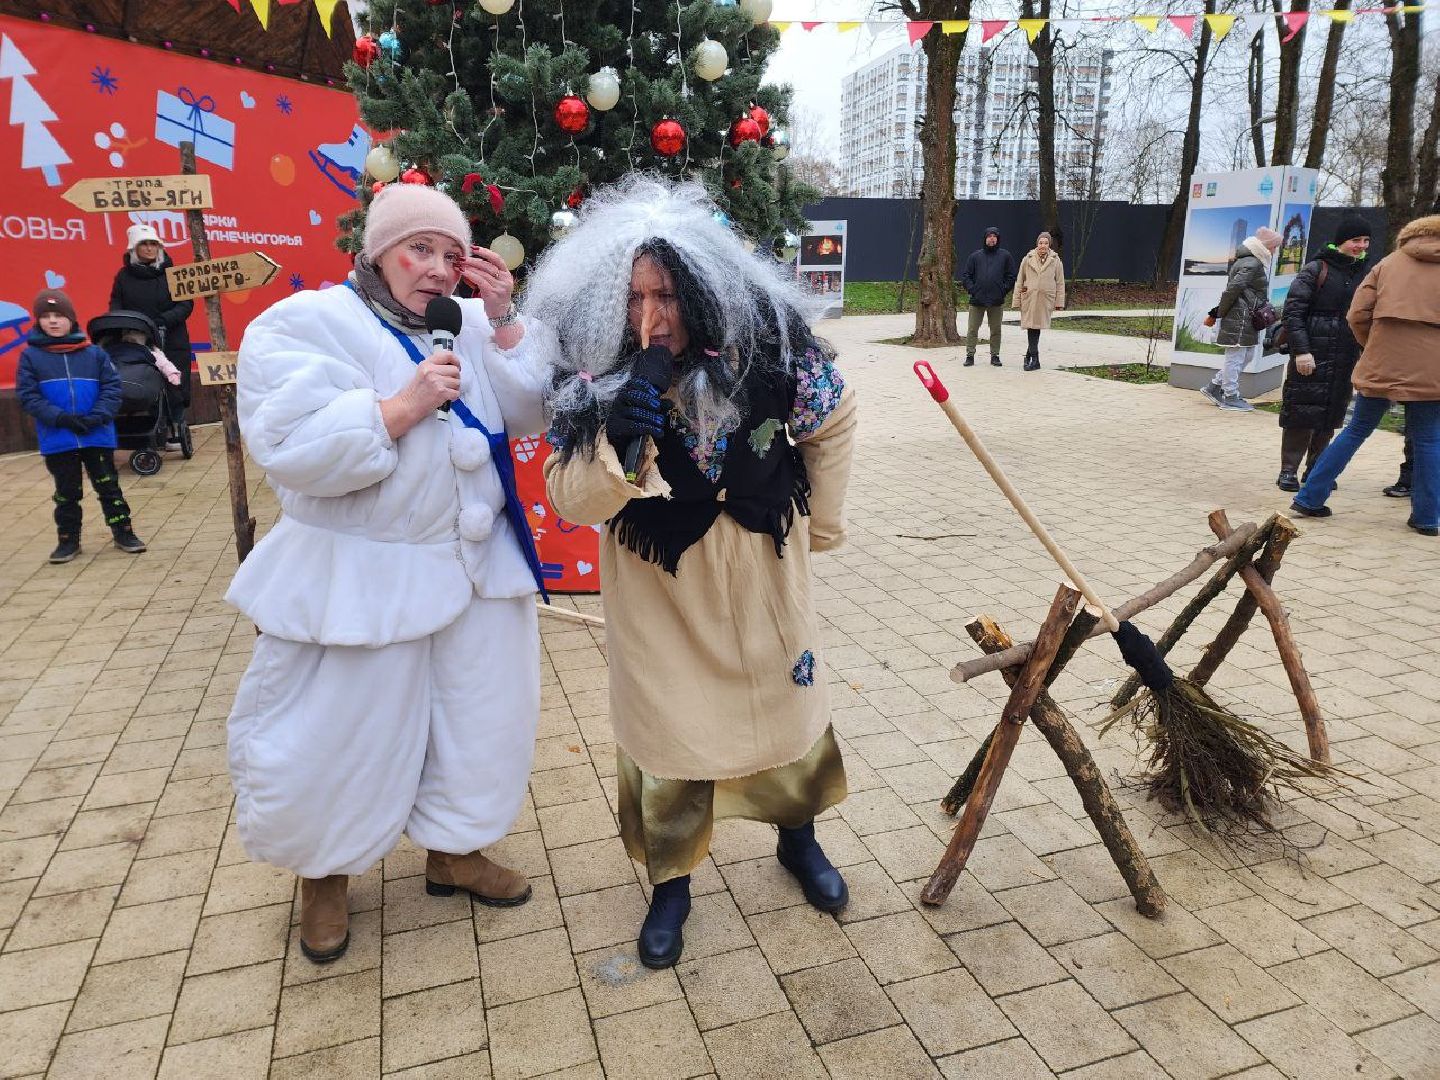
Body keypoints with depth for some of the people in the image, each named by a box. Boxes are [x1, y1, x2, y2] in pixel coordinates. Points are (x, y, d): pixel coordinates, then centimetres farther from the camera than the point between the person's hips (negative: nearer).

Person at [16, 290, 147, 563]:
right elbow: (27, 395, -3)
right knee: (66, 492, 11)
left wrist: (97, 417, -15)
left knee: (109, 486, 8)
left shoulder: (93, 353, 1)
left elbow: (112, 387, -1)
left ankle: (123, 532, 18)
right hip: (57, 440, 0)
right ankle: (68, 539, 22)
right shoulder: (30, 356, 0)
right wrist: (60, 418, -17)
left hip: (98, 436, 0)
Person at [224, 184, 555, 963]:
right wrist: (403, 406, -26)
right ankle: (325, 876, 36)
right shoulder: (302, 323, -10)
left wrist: (505, 321, -11)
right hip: (357, 576, -5)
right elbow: (291, 448, -21)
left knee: (479, 719, 16)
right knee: (336, 737, 8)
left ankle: (454, 851, 40)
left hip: (476, 565, 5)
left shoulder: (471, 324, 6)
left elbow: (531, 413, -2)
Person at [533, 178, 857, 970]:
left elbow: (833, 419, 2)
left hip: (762, 575, 2)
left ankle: (798, 838, 47)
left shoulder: (765, 347, -16)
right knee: (668, 726, 8)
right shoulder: (595, 377, -18)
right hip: (658, 591, -1)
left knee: (787, 702, 18)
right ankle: (670, 882, 34)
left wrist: (819, 523, 6)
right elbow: (571, 501, -20)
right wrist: (620, 441, -40)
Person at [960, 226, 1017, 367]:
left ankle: (995, 355, 16)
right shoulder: (975, 256, 6)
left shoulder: (1005, 256, 6)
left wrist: (1003, 290, -3)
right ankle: (970, 355, 7)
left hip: (997, 301, 0)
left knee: (996, 330, 7)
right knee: (972, 330, 0)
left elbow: (1011, 277, 7)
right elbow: (965, 276, 7)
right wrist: (972, 290, -5)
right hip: (977, 300, 0)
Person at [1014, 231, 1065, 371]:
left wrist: (1059, 302, 4)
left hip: (1046, 300, 0)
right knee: (1031, 328, -3)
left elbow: (1060, 283, 9)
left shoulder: (1055, 260, 7)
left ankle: (1029, 356, 14)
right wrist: (1017, 300, 6)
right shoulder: (1027, 259, 6)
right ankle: (1035, 360, 3)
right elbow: (1019, 281, 10)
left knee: (1036, 328, -1)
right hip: (1029, 299, 0)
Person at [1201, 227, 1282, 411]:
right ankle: (1230, 397, 4)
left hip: (1247, 319, 10)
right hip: (1240, 318, -10)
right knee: (1236, 356, -3)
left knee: (1245, 355, 15)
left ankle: (1214, 387, 20)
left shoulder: (1254, 261, 19)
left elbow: (1232, 289, 18)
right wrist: (1218, 314, -13)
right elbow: (1232, 289, -21)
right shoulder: (1251, 264, -14)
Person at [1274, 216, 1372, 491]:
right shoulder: (1316, 269, -4)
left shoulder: (1366, 272, 13)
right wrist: (1301, 350, -17)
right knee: (1302, 411, -5)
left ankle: (1315, 468, 20)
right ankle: (1288, 470, 2)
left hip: (1345, 359, 6)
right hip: (1311, 355, -5)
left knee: (1331, 415, 9)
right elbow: (1293, 311, -10)